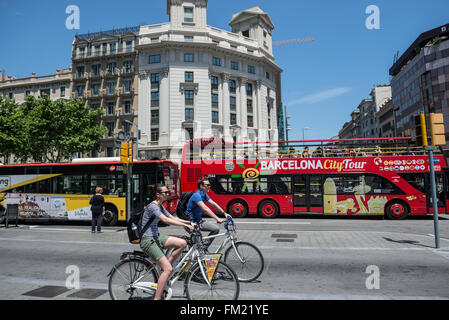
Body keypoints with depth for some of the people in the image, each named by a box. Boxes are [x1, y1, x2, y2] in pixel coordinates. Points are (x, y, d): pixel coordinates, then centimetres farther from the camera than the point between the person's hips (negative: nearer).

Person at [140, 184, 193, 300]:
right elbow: (165, 220, -32)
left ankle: (164, 269, 6)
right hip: (148, 240, -9)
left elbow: (172, 217, 13)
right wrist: (185, 225, -34)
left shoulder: (160, 206, 11)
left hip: (156, 237, 9)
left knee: (182, 243, -6)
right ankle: (157, 298, -3)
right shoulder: (152, 206, -18)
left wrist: (189, 222, 1)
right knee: (168, 269, -14)